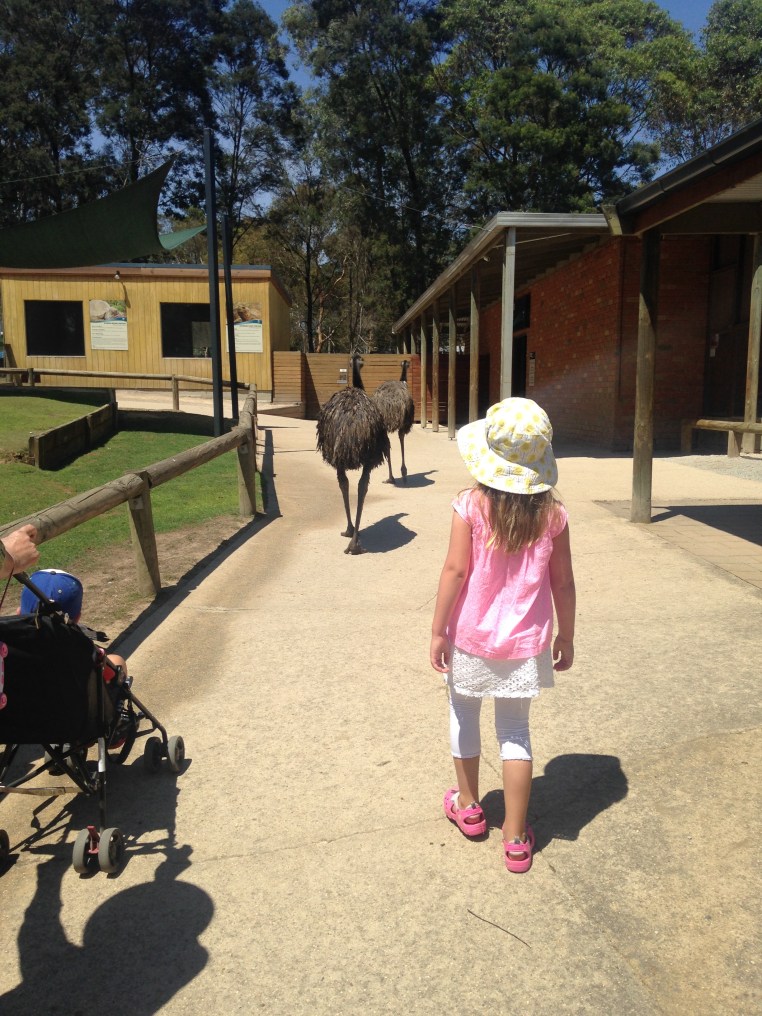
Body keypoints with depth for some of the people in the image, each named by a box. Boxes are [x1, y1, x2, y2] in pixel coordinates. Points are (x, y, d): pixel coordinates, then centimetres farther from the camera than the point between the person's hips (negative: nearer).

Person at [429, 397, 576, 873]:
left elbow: (456, 570, -15)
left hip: (471, 637, -1)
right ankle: (516, 839, 18)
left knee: (464, 715, 21)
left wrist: (438, 630, -6)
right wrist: (566, 636, 11)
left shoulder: (471, 505, -15)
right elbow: (563, 583, -3)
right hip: (525, 643, 1)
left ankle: (468, 807, 39)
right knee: (515, 732, 14)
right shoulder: (553, 513, -8)